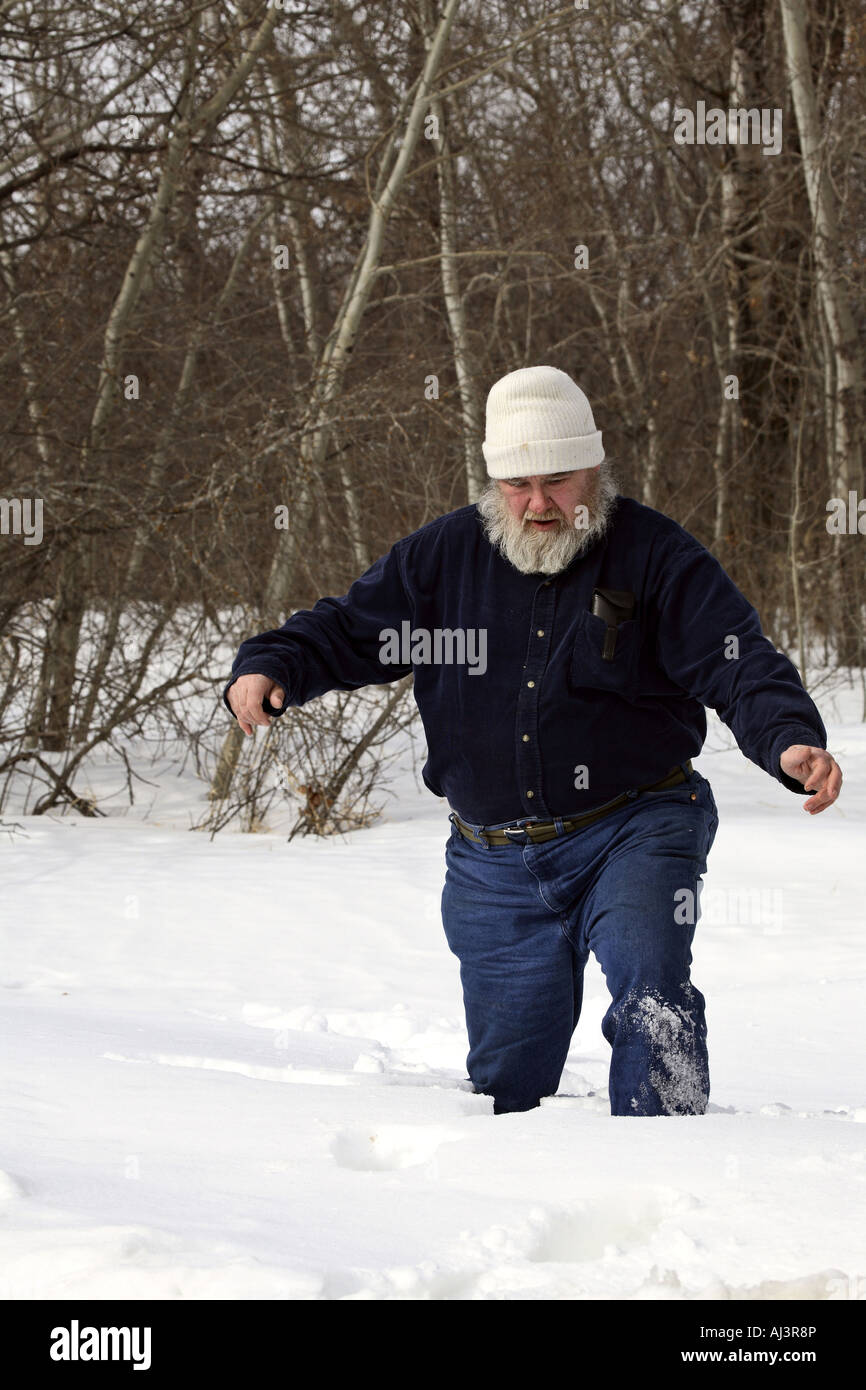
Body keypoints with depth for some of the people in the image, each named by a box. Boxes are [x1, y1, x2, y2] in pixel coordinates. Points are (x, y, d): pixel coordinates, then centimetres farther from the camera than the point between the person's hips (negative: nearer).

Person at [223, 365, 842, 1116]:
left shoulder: (655, 555, -8)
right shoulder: (445, 554, 3)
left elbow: (742, 665, -14)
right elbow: (346, 631, 10)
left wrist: (792, 744, -34)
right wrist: (267, 668, -10)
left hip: (634, 833, -4)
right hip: (498, 864, 4)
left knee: (650, 992, -29)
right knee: (504, 1075, 9)